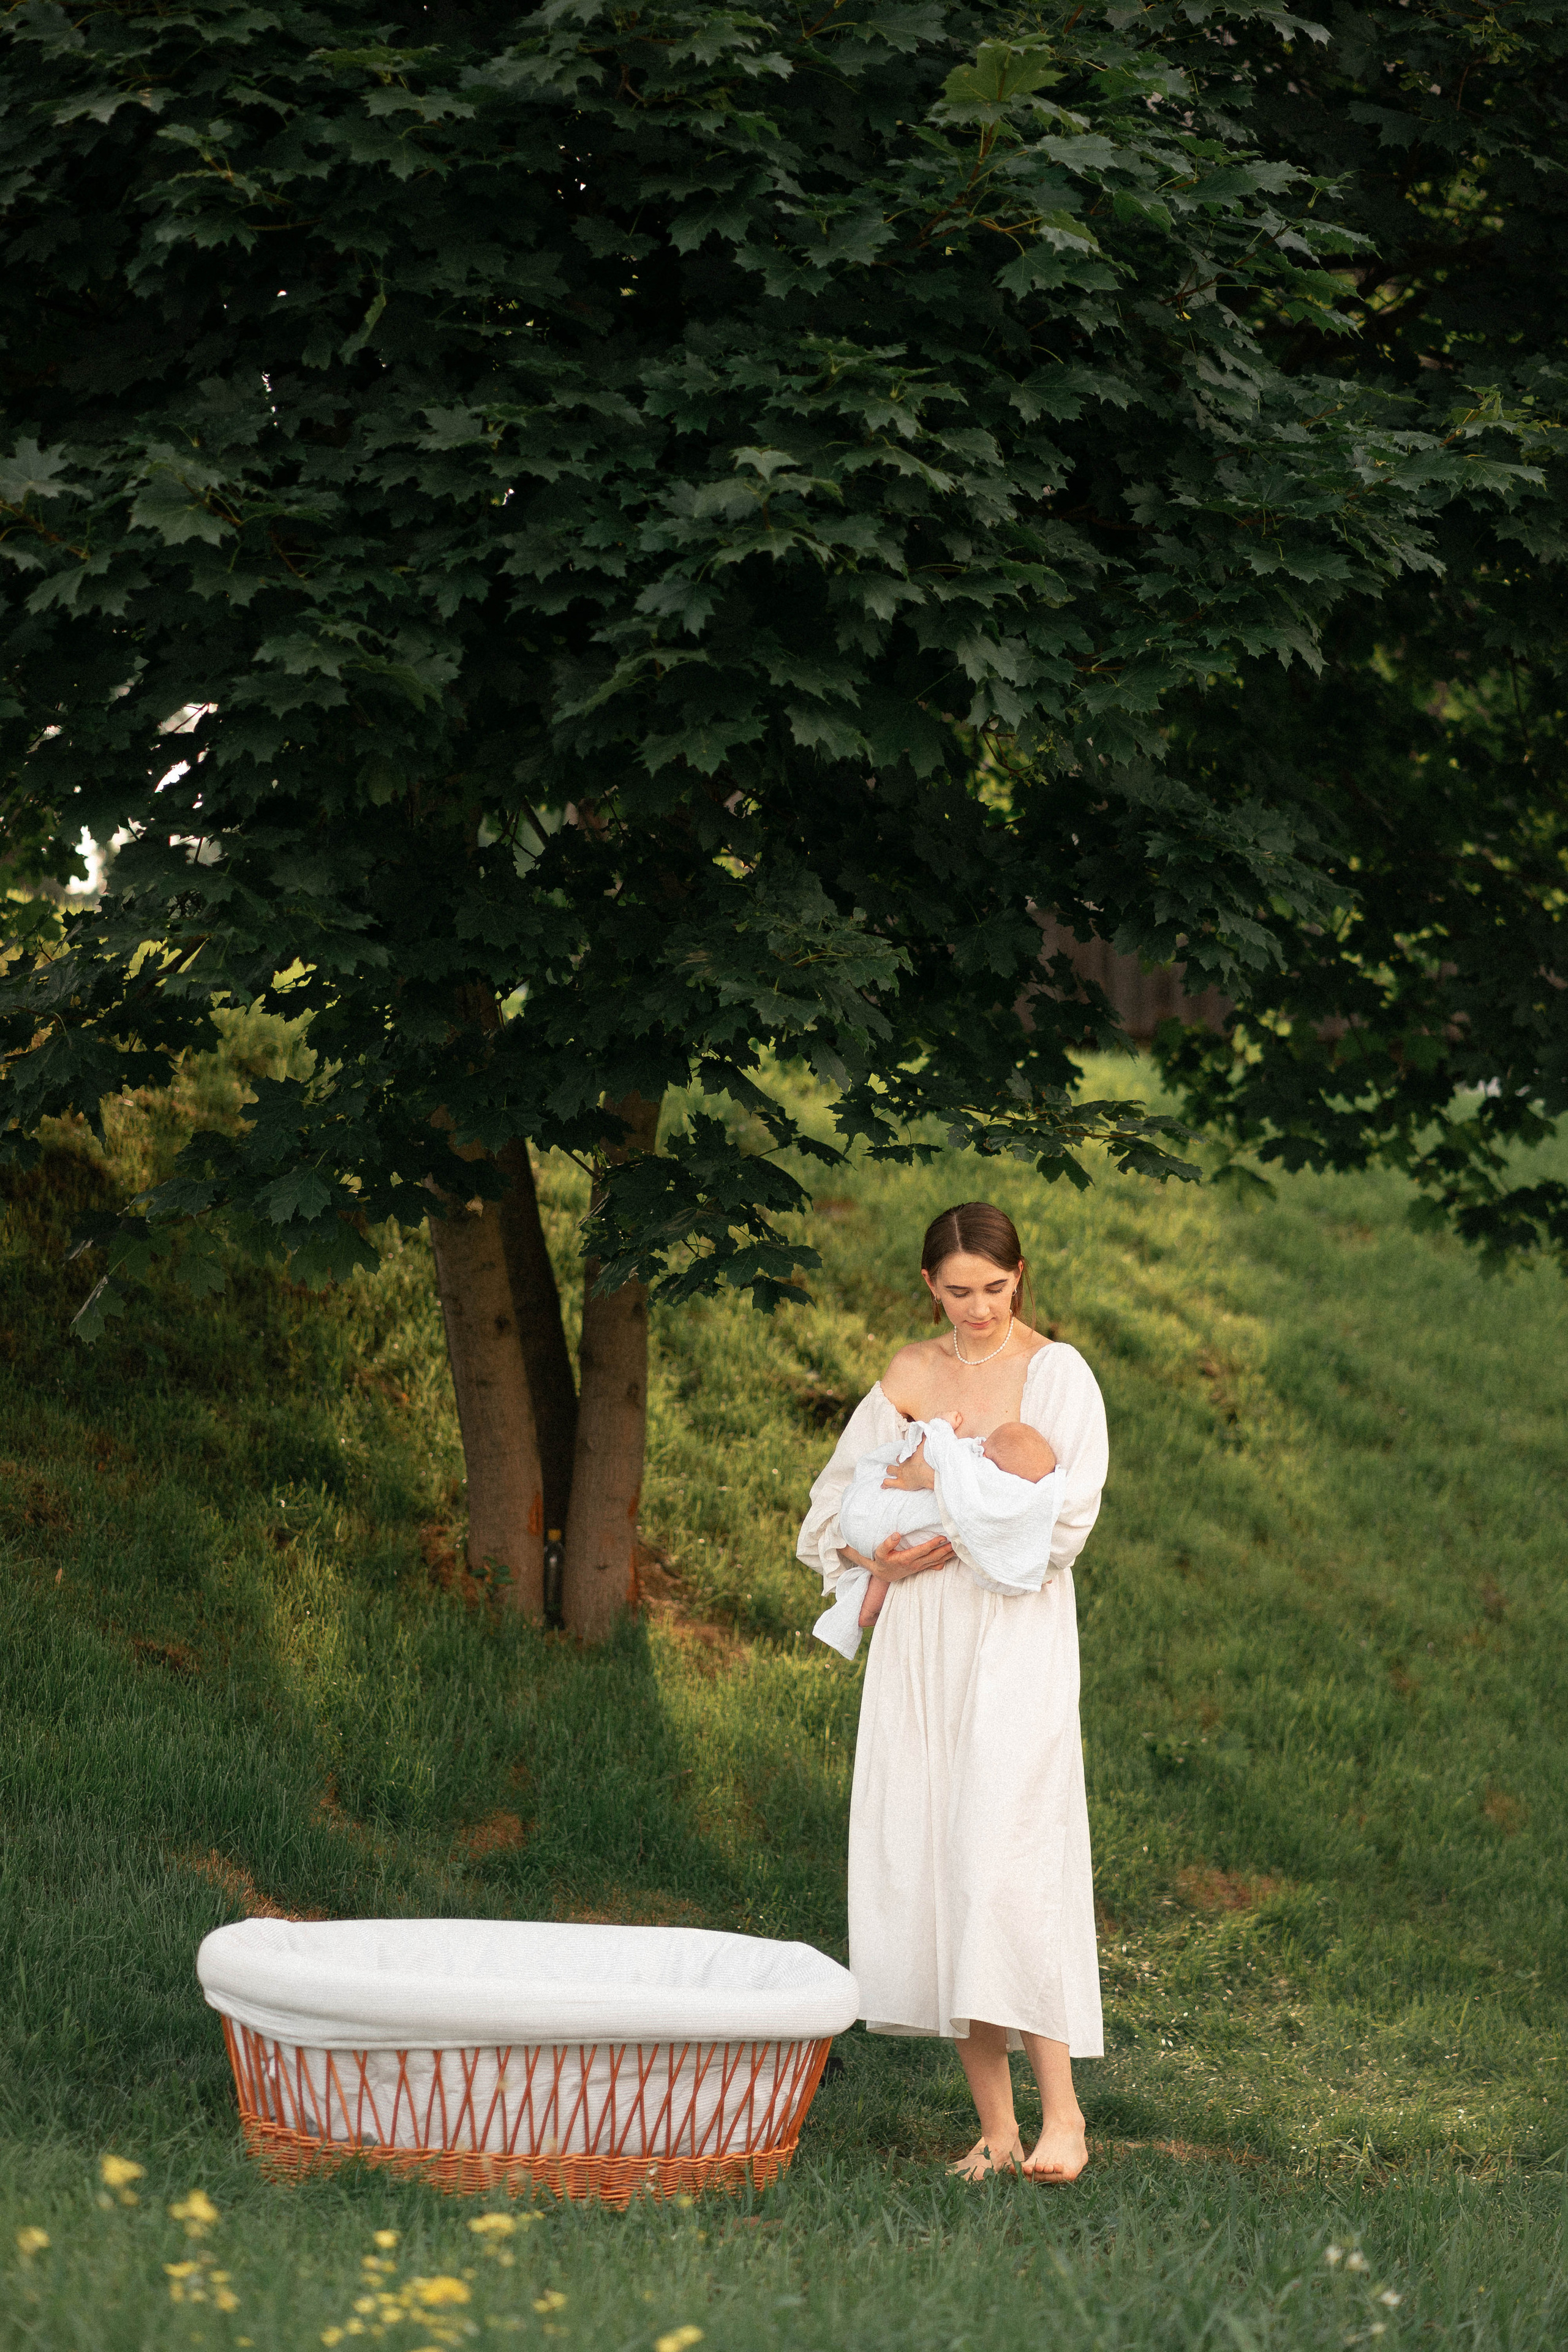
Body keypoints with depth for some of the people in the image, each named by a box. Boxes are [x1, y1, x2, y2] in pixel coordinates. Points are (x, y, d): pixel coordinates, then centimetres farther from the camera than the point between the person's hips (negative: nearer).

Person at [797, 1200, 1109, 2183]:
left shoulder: (1057, 1373, 0)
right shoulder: (909, 1376, 12)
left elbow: (1065, 1520, -8)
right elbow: (835, 1506, 14)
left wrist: (961, 1539, -14)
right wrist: (878, 1554, -5)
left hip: (1018, 1633, -5)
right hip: (921, 1636, 5)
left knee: (1009, 1856, -16)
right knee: (930, 1861, 0)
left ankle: (1061, 2110, -13)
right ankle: (995, 2126, 4)